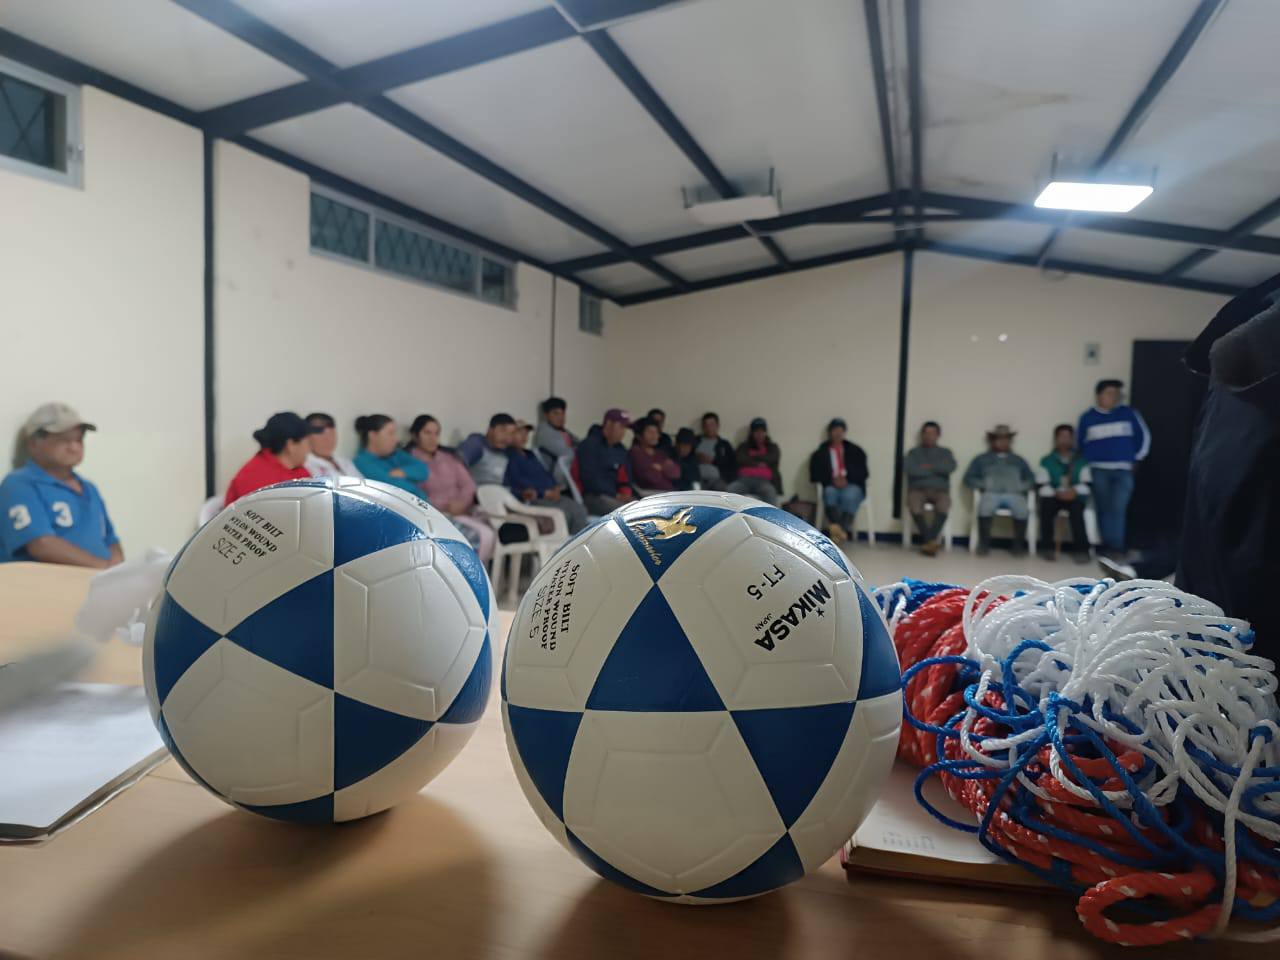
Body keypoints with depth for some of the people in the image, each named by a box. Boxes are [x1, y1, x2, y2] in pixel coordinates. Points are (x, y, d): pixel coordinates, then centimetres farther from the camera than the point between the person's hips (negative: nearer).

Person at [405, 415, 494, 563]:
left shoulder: (448, 456, 18)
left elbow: (469, 484, 10)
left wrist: (461, 503, -10)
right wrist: (445, 506, -16)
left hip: (462, 512, 6)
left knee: (490, 534, -21)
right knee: (476, 537, -29)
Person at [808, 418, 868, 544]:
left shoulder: (855, 451, 19)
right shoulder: (820, 453, 18)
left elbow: (862, 473, 8)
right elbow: (815, 474, 6)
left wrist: (847, 479, -10)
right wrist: (832, 480, -11)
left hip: (852, 486, 0)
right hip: (831, 486, 0)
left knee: (850, 496, -37)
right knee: (830, 493, -37)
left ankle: (842, 529, -54)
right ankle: (836, 528, -59)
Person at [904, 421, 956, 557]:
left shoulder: (945, 452, 18)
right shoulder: (913, 452, 15)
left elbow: (951, 467, -4)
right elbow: (911, 469, -7)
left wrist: (929, 467, -6)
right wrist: (937, 470, -1)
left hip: (940, 491, 1)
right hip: (918, 489, 0)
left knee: (944, 504, -36)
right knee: (914, 504, -36)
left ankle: (929, 541, -29)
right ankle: (931, 541, -24)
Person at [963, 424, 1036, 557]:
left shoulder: (1018, 460, 27)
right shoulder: (982, 459, 20)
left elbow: (1031, 479, 18)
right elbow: (968, 478, 11)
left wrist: (1021, 486, -3)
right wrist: (983, 485, -6)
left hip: (1014, 494, 1)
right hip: (991, 494, -1)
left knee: (1022, 510, -34)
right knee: (985, 507, -37)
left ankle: (1019, 544, -17)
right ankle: (984, 544, -23)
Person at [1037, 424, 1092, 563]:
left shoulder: (1082, 460, 13)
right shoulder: (1046, 460, 13)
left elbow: (1086, 485, 1)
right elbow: (1043, 486, 1)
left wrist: (1075, 491, -20)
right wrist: (1056, 492, -19)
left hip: (1075, 496, 0)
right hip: (1054, 496, 0)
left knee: (1076, 507, -35)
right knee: (1046, 505, -34)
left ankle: (1081, 549, -36)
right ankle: (1047, 547, -27)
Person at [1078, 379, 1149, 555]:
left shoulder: (1129, 413, 6)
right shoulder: (1087, 417, 6)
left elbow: (1144, 437, 13)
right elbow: (1080, 444, 15)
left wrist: (1135, 460, 9)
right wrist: (1088, 462, 8)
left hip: (1123, 470, -1)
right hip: (1099, 471, 1)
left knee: (1117, 509, -15)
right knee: (1104, 510, 2)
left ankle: (1116, 548, -14)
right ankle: (1107, 547, 9)